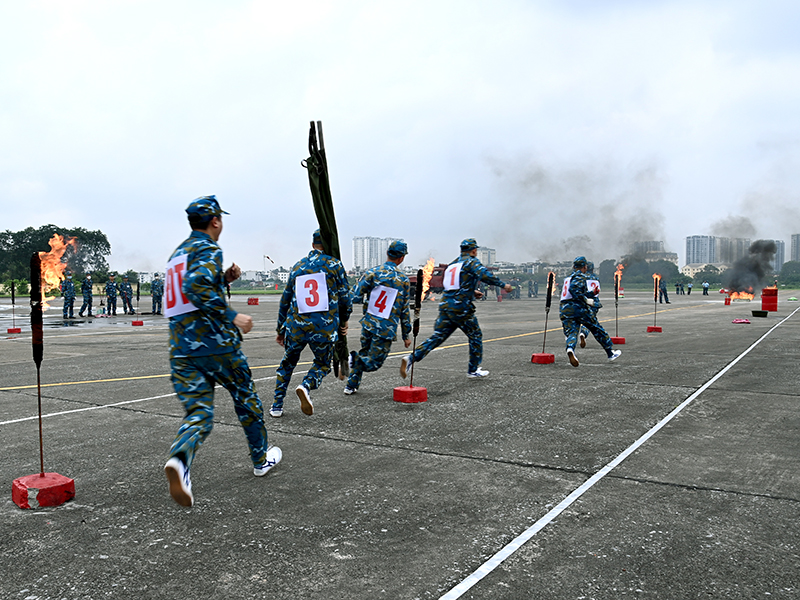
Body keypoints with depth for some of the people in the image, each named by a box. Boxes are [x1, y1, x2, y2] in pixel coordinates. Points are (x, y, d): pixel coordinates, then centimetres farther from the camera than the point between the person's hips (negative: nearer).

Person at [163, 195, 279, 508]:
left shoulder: (177, 254, 20)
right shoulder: (208, 248, -8)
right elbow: (196, 288, -25)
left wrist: (224, 278, 20)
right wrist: (232, 316, -22)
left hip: (181, 350, 7)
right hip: (216, 342, -6)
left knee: (198, 412, 1)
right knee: (246, 397, 15)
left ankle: (179, 459, -29)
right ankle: (261, 458, 29)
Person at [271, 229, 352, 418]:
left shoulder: (297, 267, 14)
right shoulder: (334, 264, 2)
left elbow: (285, 300, 19)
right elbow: (345, 297, 2)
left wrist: (280, 329, 27)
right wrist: (344, 320, 20)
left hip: (296, 326, 3)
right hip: (325, 328, -3)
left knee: (287, 364, 24)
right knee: (323, 364, 18)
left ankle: (277, 406, 20)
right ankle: (306, 386, -12)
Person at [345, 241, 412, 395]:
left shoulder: (372, 272, -2)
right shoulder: (403, 279, 0)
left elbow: (356, 298, -9)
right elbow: (404, 310, 3)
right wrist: (406, 336, 11)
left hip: (368, 324, 3)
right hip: (387, 329, -3)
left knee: (364, 354, 25)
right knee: (374, 363, 6)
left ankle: (351, 386, 24)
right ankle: (354, 358, -21)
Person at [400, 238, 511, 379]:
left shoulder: (452, 264, 22)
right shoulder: (471, 261, -1)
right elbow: (484, 275, -20)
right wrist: (503, 285, -14)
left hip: (445, 305, 7)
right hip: (461, 307, -6)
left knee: (436, 337, 4)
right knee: (476, 336, 13)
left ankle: (411, 358, -13)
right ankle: (473, 370, 21)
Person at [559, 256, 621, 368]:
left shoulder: (569, 278, 24)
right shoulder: (580, 277, -2)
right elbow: (573, 289, -20)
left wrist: (592, 293, 31)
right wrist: (586, 300, -15)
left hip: (564, 309, 6)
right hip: (577, 307, -6)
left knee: (571, 333, -6)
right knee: (597, 329, 9)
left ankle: (570, 348, -39)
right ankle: (611, 353, 19)